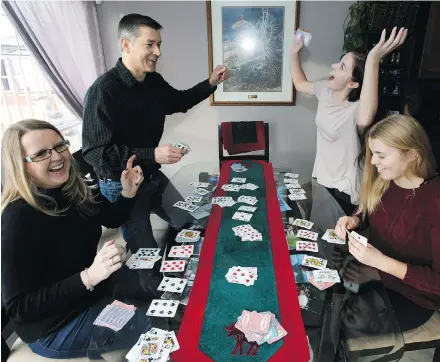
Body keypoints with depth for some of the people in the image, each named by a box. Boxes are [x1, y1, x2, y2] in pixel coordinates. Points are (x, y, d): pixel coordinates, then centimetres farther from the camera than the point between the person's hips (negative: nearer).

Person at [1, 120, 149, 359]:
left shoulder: (72, 189, -8)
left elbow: (112, 219, 8)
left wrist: (128, 193, -12)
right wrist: (89, 276, -37)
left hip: (94, 290, 7)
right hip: (53, 327, -7)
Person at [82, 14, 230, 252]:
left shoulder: (154, 82, -2)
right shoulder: (103, 90, -24)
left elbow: (179, 101, 19)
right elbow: (94, 152, -27)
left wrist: (211, 84, 4)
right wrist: (152, 154, -34)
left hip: (153, 177, 8)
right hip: (121, 186, -7)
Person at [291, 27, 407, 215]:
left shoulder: (355, 109, -27)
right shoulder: (325, 90, -4)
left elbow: (365, 120, -53)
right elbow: (300, 84, 16)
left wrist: (373, 60, -56)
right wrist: (295, 52, 5)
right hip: (321, 181, 7)